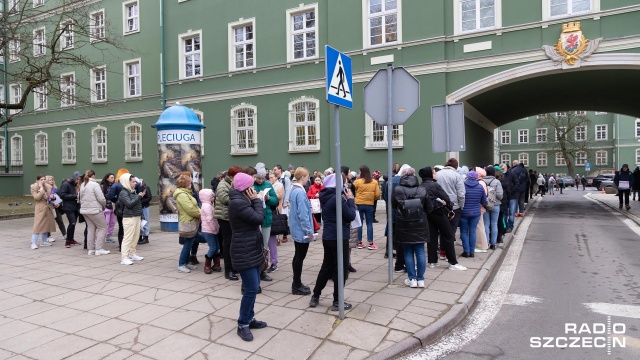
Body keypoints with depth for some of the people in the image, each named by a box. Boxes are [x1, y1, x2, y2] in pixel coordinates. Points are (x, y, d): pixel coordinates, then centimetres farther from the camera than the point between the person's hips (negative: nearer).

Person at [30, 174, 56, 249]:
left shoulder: (48, 186, 9)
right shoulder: (34, 187, -6)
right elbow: (36, 197, -18)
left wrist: (51, 196, -7)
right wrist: (41, 188, -18)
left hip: (48, 207, 6)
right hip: (40, 208, -6)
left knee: (47, 224, 9)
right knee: (38, 225, -12)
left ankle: (43, 241, 19)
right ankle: (33, 243, -10)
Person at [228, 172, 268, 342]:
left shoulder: (242, 200, 14)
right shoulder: (237, 202, -21)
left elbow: (254, 219, 13)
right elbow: (259, 218, -21)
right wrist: (256, 200, -12)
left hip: (252, 250, 11)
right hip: (244, 252, -11)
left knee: (253, 287, 16)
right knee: (251, 289, -8)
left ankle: (249, 318, 27)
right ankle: (242, 325, 5)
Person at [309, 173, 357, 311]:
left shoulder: (326, 197, 7)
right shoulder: (338, 198, -19)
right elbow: (351, 216, -15)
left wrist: (346, 199, 6)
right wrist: (350, 199, -5)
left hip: (327, 237, 8)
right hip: (339, 237, -8)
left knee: (326, 266, 19)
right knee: (341, 269, 4)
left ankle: (315, 297, 26)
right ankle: (337, 302, 12)